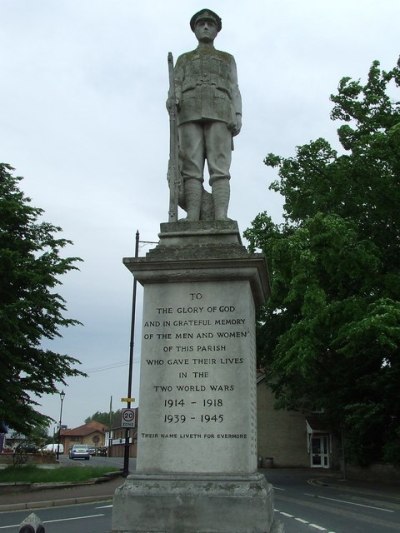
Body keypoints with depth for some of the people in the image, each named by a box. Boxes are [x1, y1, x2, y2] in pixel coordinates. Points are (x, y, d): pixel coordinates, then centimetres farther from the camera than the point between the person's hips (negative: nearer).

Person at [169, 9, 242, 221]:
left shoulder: (228, 59, 29)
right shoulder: (183, 60, 29)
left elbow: (233, 91, 15)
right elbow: (176, 88, 12)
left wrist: (238, 116, -3)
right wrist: (172, 101, -13)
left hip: (218, 113, 0)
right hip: (190, 114, 1)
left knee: (219, 169, -17)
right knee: (191, 169, -15)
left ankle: (221, 221, -27)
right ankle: (192, 222, -24)